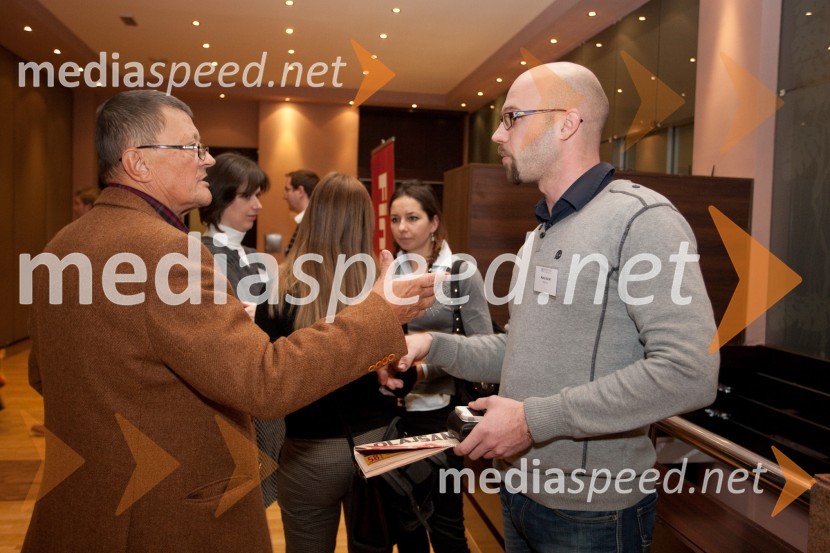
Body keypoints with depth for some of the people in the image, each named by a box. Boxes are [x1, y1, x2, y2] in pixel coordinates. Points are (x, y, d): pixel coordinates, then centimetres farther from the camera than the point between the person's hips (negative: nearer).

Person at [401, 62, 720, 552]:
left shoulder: (642, 219, -17)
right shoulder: (541, 234, 11)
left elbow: (688, 374, -25)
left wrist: (534, 419, -24)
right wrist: (435, 345, 0)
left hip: (591, 513, -7)